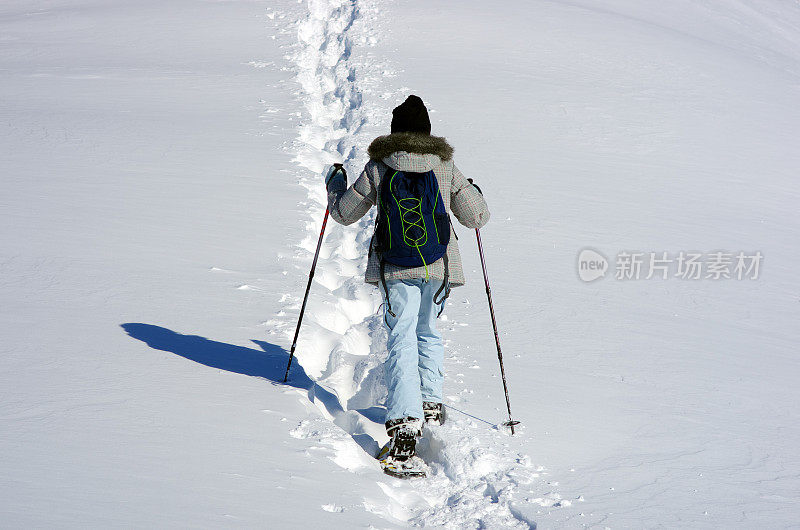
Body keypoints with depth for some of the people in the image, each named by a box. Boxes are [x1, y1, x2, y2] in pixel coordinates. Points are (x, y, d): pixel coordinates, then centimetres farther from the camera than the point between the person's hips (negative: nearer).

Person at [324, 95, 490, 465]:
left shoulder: (378, 167, 0)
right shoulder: (446, 166, 4)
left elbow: (344, 213, 8)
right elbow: (475, 217, 10)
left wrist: (334, 182, 27)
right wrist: (474, 192, 32)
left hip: (397, 265, -2)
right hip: (440, 264, 2)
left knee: (402, 340, -5)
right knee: (427, 332, 25)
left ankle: (405, 423, -19)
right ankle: (431, 402, 20)